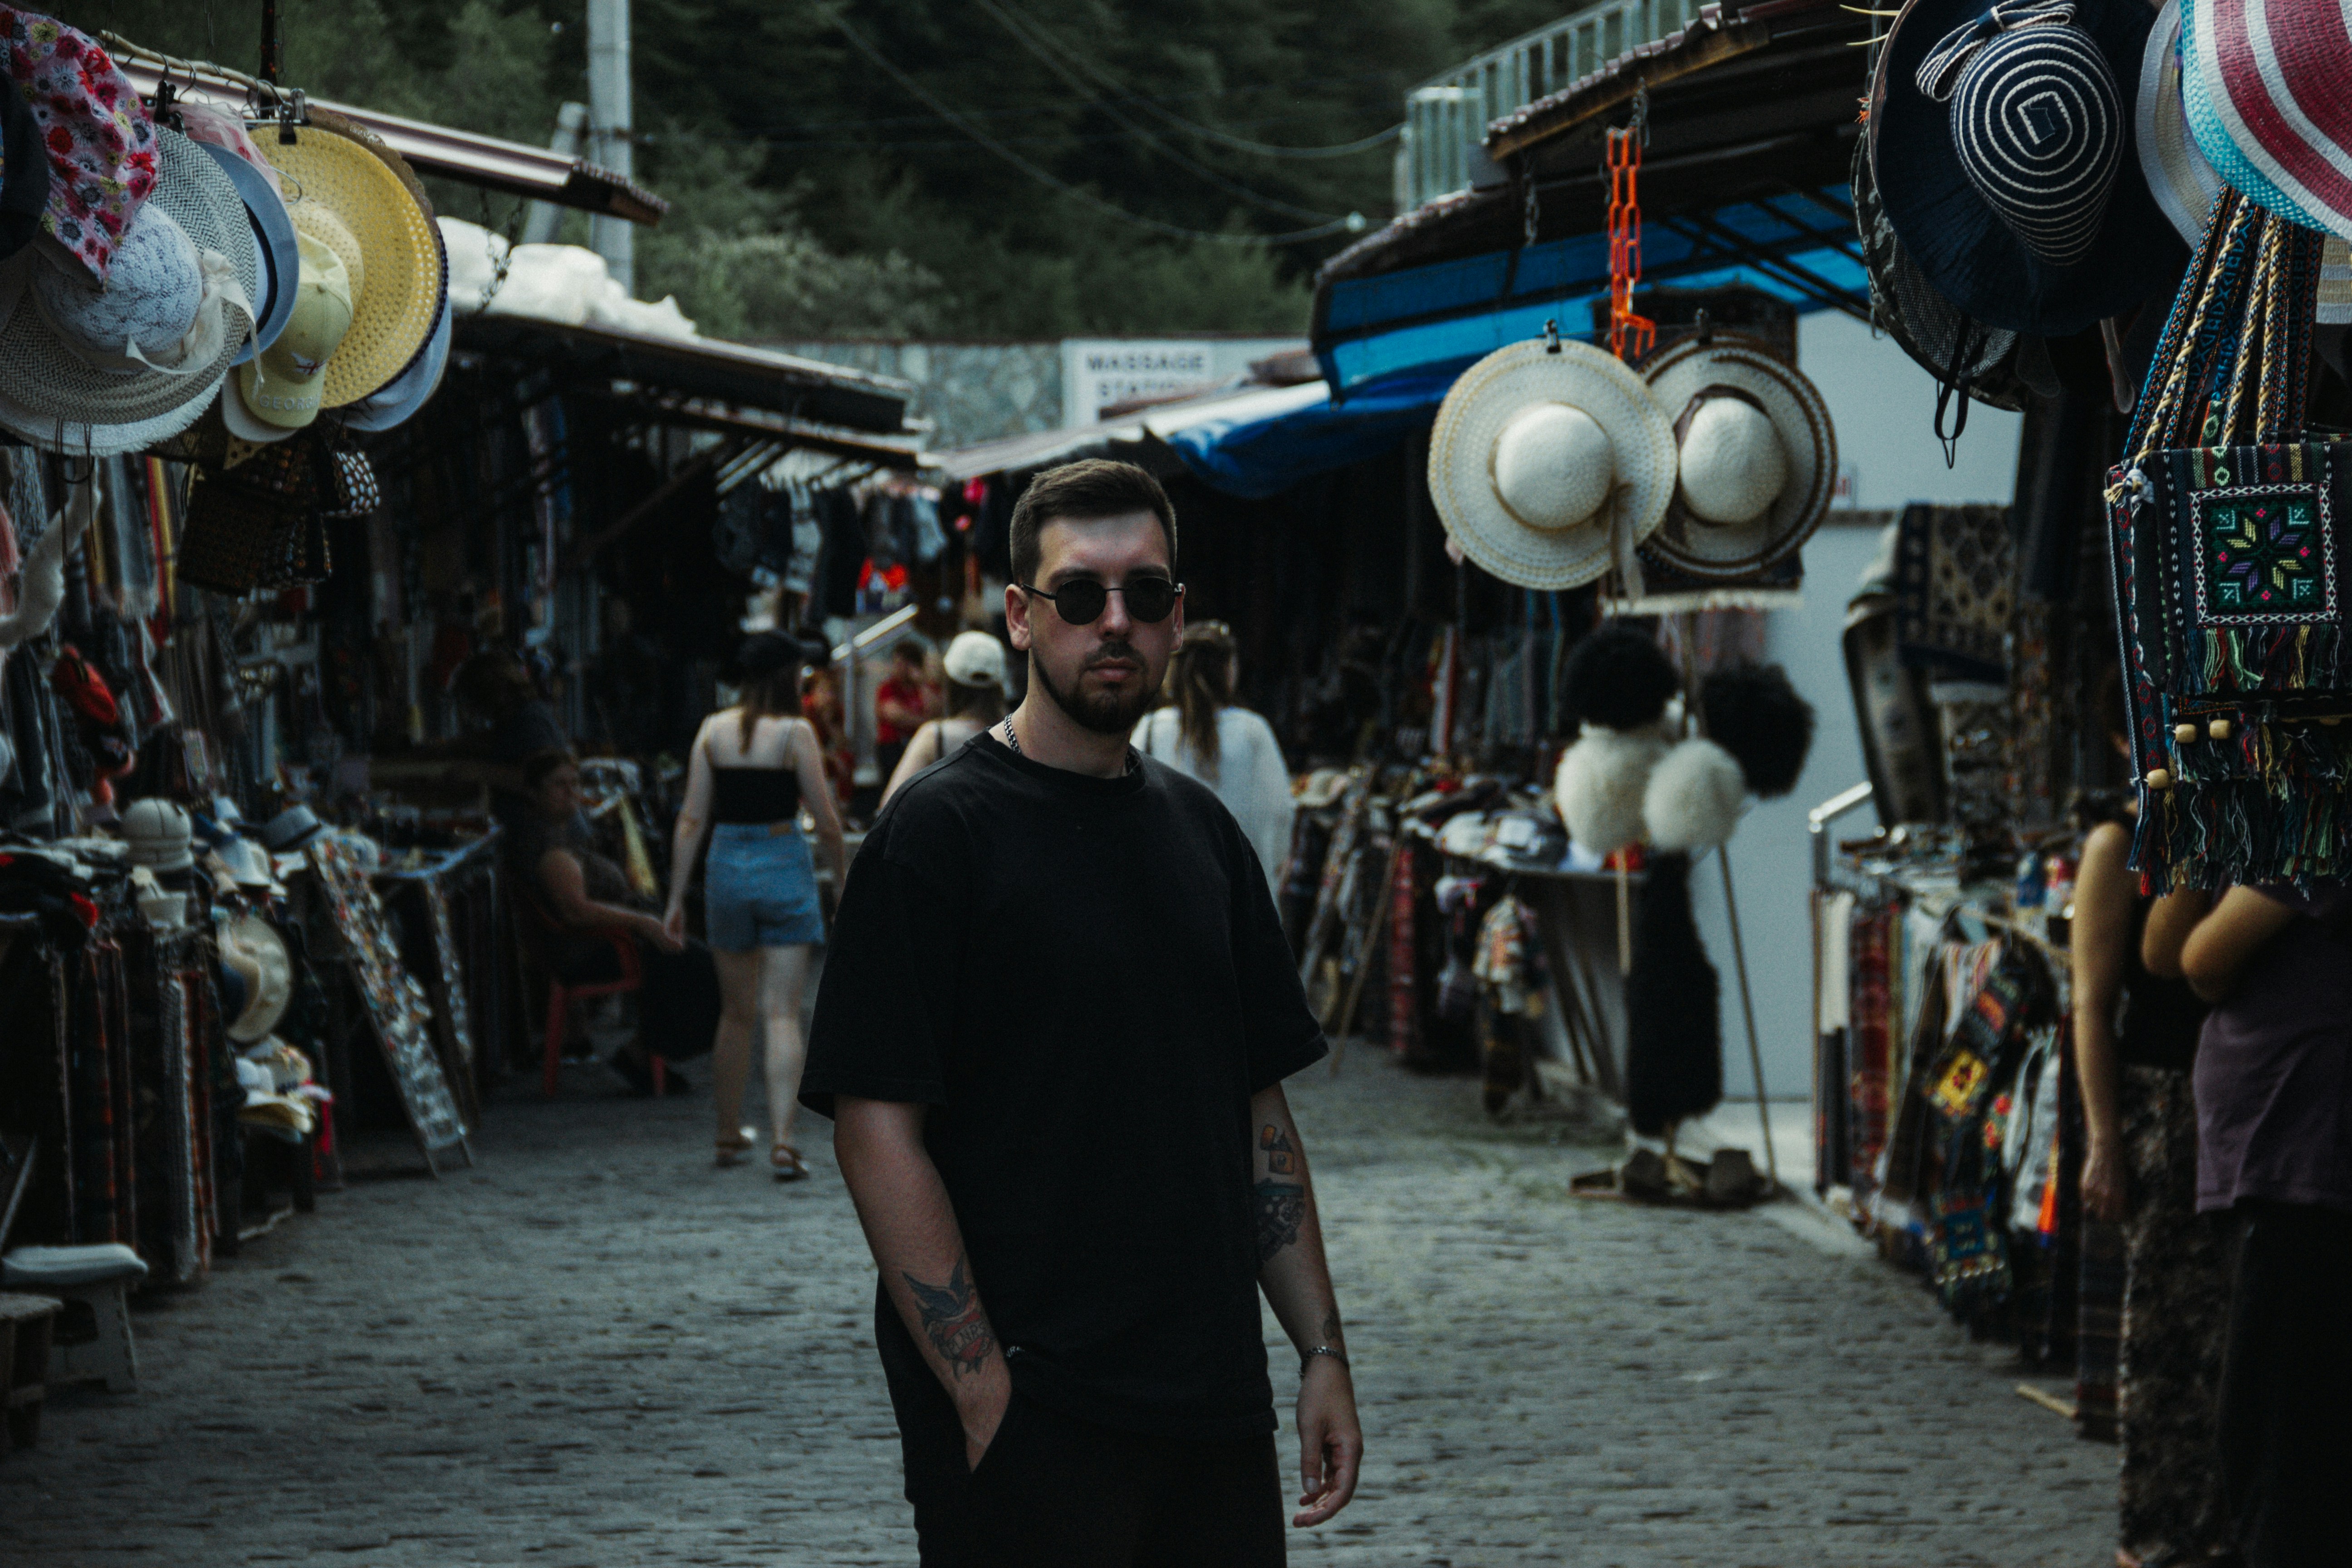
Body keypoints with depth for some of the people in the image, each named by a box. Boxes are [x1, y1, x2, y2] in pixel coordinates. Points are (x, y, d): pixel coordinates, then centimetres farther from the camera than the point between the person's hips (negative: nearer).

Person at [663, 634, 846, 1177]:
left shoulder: (713, 730, 3)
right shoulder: (794, 733, -8)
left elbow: (692, 819, 2)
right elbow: (827, 822, -6)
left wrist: (676, 898, 6)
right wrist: (844, 882, 9)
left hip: (727, 867, 4)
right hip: (783, 865, -4)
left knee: (736, 1013, 17)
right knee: (782, 1015, -4)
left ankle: (729, 1134, 27)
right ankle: (782, 1139, -15)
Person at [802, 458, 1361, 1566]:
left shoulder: (1200, 831, 13)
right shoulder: (940, 831, -7)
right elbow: (877, 1131, -13)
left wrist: (1323, 1351, 10)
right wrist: (984, 1395, -17)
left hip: (1214, 1406, 6)